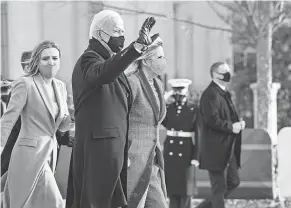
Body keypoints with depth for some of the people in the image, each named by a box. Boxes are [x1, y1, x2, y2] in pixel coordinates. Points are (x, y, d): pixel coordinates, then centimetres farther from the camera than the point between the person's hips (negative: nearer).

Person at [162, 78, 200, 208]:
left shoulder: (194, 108, -1)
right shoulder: (168, 107, 9)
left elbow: (198, 134, -4)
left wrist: (195, 157, -10)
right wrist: (164, 101, -2)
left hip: (186, 150, -3)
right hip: (170, 150, 3)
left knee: (185, 187, 1)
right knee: (172, 184, 5)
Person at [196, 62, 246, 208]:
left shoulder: (224, 94, 18)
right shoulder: (210, 94, -14)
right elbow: (211, 119, -24)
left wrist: (238, 124, 7)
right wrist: (231, 127, -18)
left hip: (228, 149, 10)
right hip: (216, 150, -10)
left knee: (233, 182, 12)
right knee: (220, 188, -5)